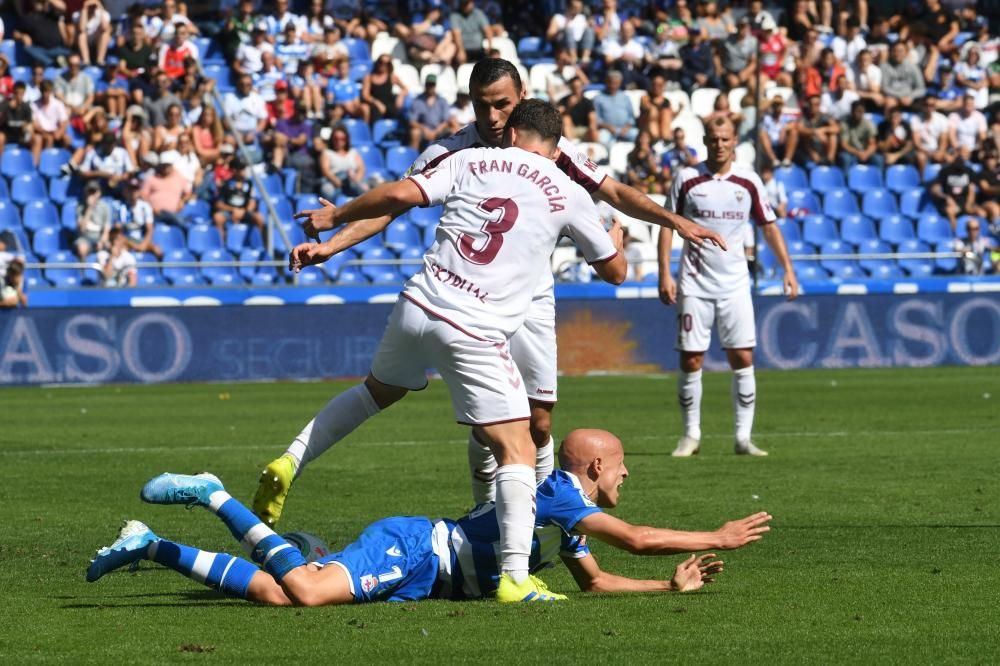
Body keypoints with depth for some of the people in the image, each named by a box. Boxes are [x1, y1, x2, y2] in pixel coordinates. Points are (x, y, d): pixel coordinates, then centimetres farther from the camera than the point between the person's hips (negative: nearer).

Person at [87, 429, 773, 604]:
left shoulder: (569, 521, 21)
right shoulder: (561, 495, -7)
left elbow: (596, 581, 28)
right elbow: (638, 538, -16)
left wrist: (672, 584, 19)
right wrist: (717, 537, -7)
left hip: (414, 569, 9)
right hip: (406, 549, -9)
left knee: (276, 593, 0)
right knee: (307, 592, -31)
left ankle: (151, 547, 1)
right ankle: (213, 495, -19)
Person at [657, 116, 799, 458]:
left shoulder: (748, 181, 2)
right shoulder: (687, 179, -1)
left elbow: (769, 225, 9)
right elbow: (668, 225, 3)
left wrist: (787, 268, 2)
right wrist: (665, 275, -4)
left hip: (734, 284, 1)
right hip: (694, 284, -1)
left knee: (743, 358, -5)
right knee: (691, 360, -1)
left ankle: (743, 437, 1)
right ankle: (691, 435, 10)